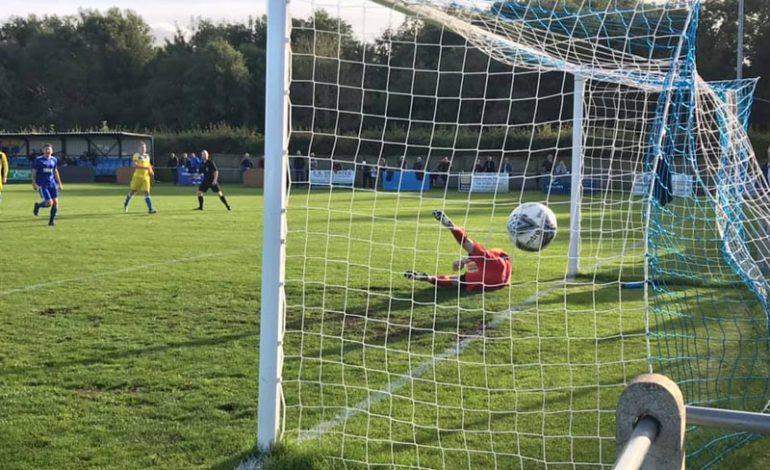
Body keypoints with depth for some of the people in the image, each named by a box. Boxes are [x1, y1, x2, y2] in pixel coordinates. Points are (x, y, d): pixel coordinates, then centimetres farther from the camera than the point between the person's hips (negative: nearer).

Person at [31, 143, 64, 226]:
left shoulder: (54, 160, 9)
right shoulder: (38, 160, -5)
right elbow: (34, 173, -4)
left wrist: (59, 183, 18)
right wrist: (34, 183, -14)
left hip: (52, 184, 5)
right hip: (42, 185, -5)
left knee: (55, 202, -4)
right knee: (49, 203, -15)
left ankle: (52, 220, 12)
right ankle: (38, 205, 18)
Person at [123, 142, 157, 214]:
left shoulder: (147, 156, 12)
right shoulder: (136, 155, -6)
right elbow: (134, 165, -21)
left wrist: (151, 171, 7)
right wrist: (145, 167, -27)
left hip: (146, 177, 3)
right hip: (137, 176, -3)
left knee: (146, 192, -7)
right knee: (132, 191, 8)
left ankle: (150, 209, -14)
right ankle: (126, 204, 33)